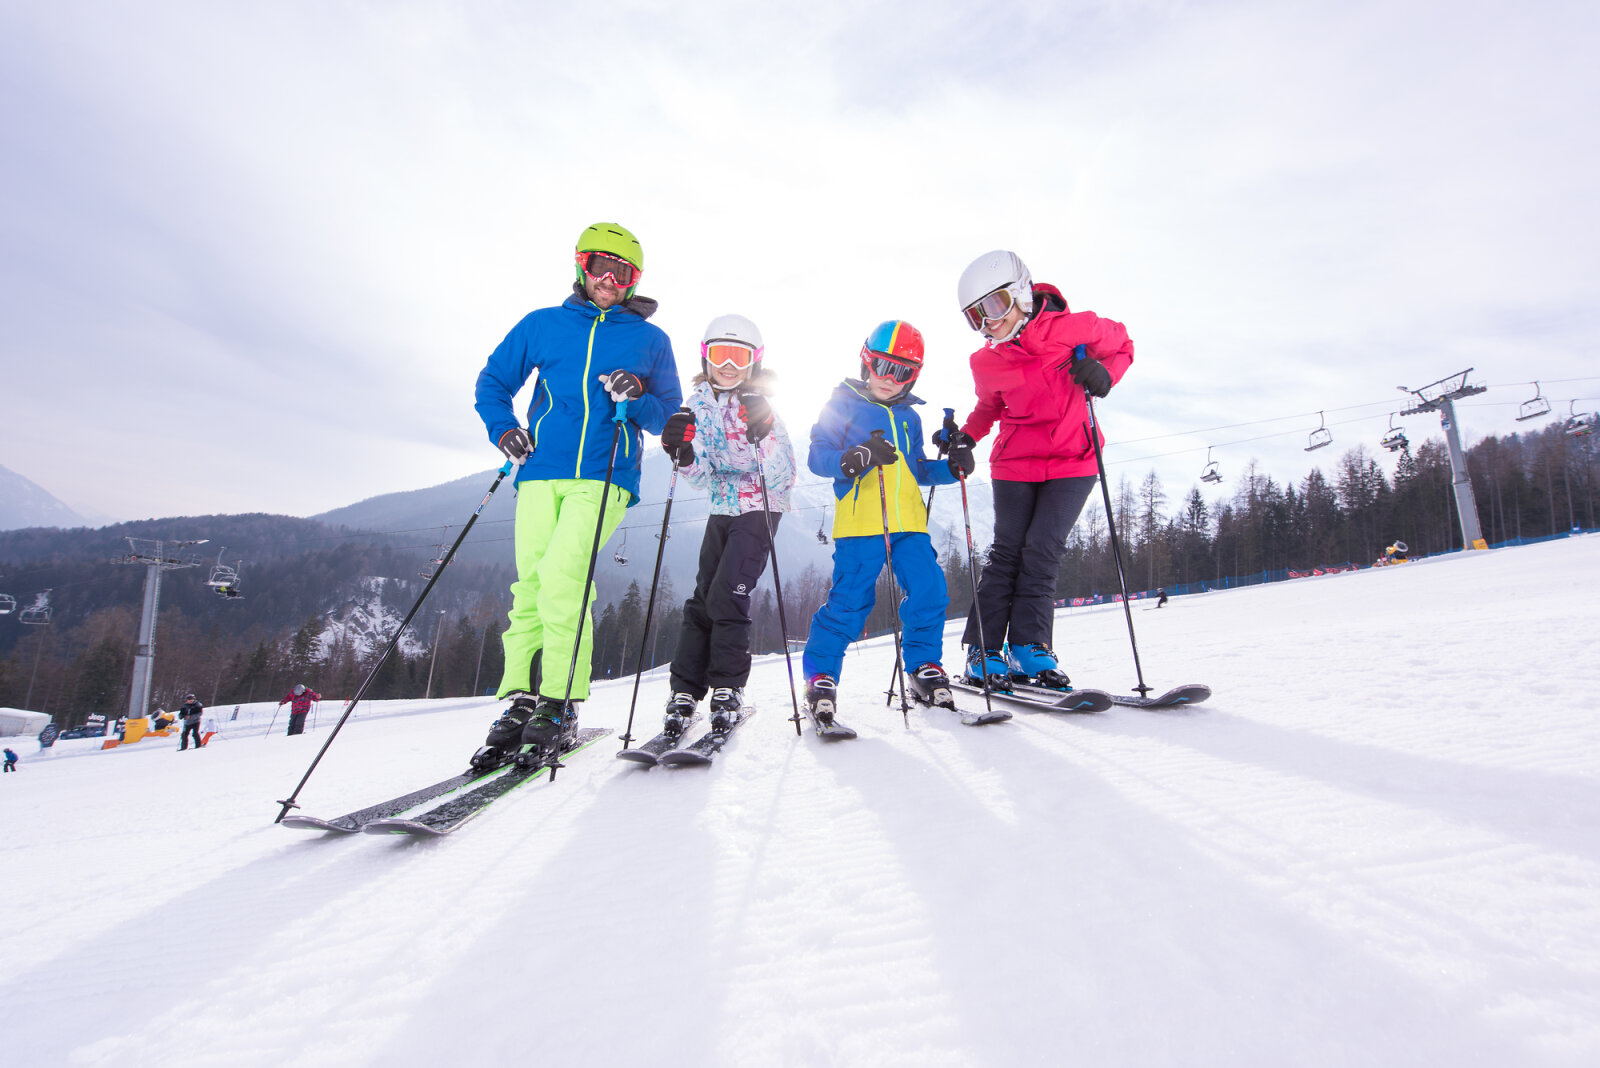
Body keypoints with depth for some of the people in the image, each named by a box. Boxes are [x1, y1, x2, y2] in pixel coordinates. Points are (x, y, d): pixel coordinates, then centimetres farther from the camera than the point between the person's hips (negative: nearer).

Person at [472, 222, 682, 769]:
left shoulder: (651, 340, 14)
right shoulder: (543, 324, 17)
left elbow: (670, 418, 14)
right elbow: (493, 381, 23)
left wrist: (638, 401, -7)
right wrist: (502, 428, 5)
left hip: (605, 478, -2)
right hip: (541, 473, 3)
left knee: (561, 575, -19)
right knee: (530, 585, -4)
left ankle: (560, 702, -9)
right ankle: (520, 699, 5)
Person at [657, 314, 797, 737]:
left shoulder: (762, 405, -8)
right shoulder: (699, 404, 4)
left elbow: (782, 476, -17)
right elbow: (705, 477, -2)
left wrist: (762, 434, -33)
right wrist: (684, 455, -23)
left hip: (761, 508, -4)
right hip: (722, 508, 5)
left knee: (728, 595, -16)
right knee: (702, 597, 0)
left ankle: (727, 689, -3)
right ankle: (685, 691, 6)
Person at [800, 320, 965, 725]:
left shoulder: (909, 416, 22)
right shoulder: (842, 404, 6)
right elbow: (817, 457, -3)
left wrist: (950, 467, 10)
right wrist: (859, 457, -21)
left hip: (909, 522, 5)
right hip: (859, 523, -5)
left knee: (929, 592, -3)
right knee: (850, 600, -9)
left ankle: (924, 665, 17)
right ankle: (820, 675, 7)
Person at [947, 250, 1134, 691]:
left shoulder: (1070, 327, -10)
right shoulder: (986, 363, 0)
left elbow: (1121, 344, 7)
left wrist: (1103, 373, -14)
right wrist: (966, 436, 1)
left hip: (1071, 463, -2)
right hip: (1014, 466, 2)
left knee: (1042, 551, -9)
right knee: (1006, 551, 0)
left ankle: (1028, 646, 0)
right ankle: (984, 649, 5)